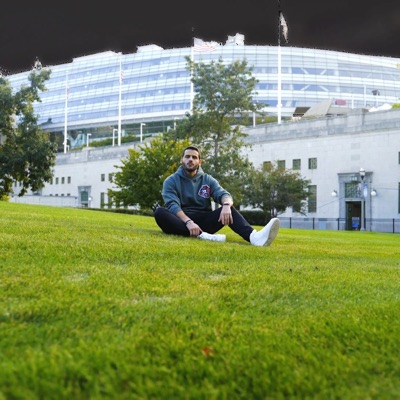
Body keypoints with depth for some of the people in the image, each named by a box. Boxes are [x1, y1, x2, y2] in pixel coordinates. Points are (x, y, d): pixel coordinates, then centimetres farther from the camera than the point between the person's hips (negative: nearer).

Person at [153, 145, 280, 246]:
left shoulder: (208, 180, 10)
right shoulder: (171, 181, 2)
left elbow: (224, 194, -7)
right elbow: (173, 205, -14)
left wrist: (226, 205, -33)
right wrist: (188, 222, -33)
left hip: (203, 222, 2)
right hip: (181, 222, -2)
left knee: (228, 209, -22)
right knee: (159, 212, -32)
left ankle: (253, 236, -50)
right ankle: (200, 235, -49)